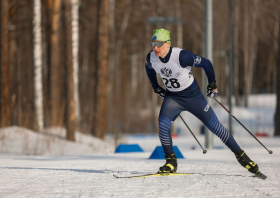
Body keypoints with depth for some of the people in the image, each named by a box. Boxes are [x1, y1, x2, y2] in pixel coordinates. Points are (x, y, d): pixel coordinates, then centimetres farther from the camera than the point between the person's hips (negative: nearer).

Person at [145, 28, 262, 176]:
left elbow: (206, 64, -15)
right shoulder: (151, 58, -14)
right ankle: (171, 162, -7)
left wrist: (212, 85, -4)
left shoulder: (181, 56, -29)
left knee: (215, 127, -1)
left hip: (192, 96, -4)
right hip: (172, 97, 4)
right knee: (163, 125, -21)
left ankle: (240, 155, 15)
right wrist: (156, 88, 16)